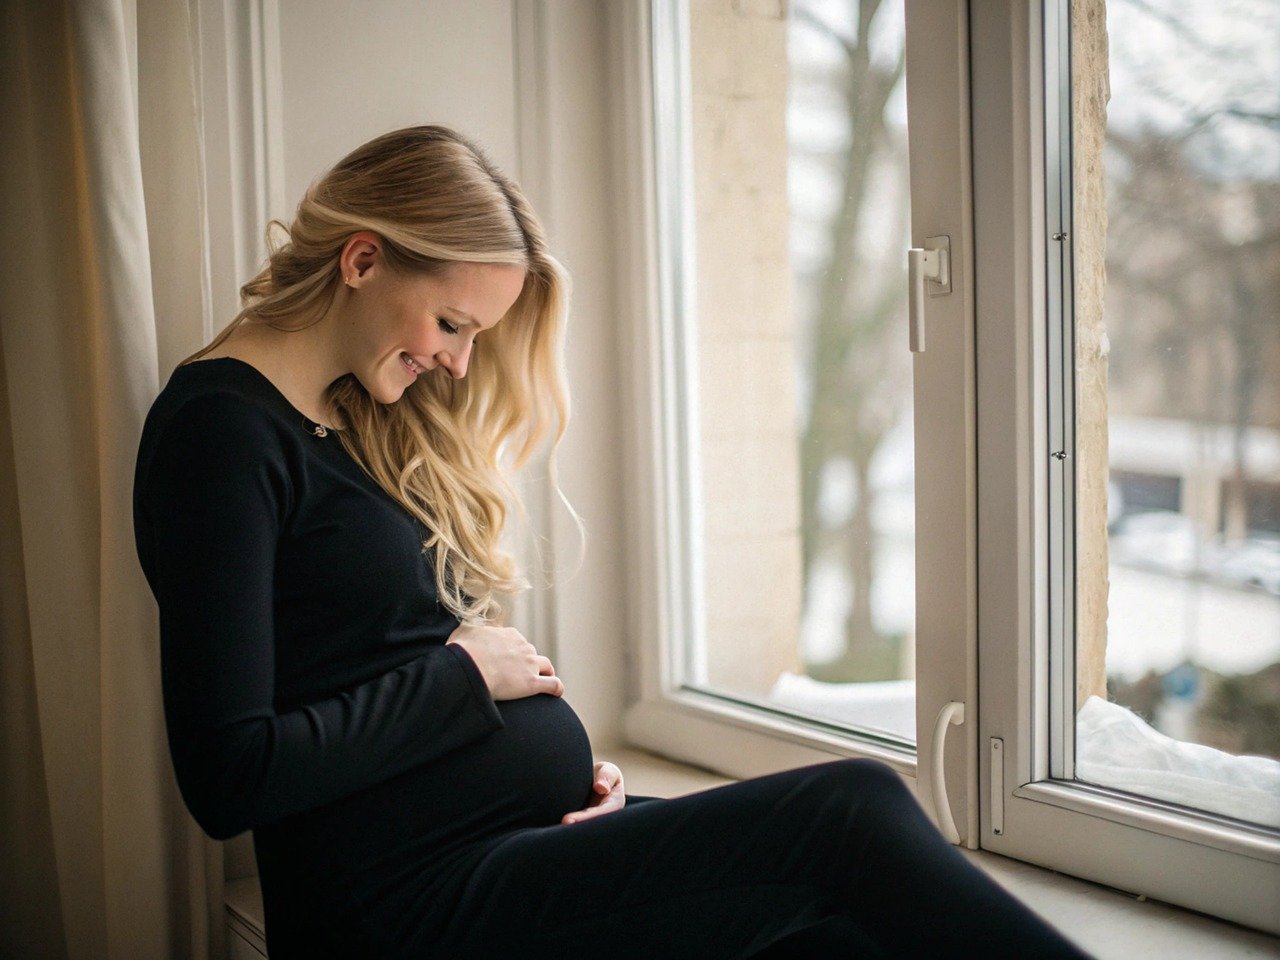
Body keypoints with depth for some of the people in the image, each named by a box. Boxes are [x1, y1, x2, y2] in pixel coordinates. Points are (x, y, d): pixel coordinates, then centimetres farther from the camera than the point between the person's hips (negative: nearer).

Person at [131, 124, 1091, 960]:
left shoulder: (356, 416, 18)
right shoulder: (220, 429, -10)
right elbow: (230, 777, -18)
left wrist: (566, 755, 1)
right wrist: (462, 674, -9)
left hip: (541, 834, 8)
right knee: (847, 809, -20)